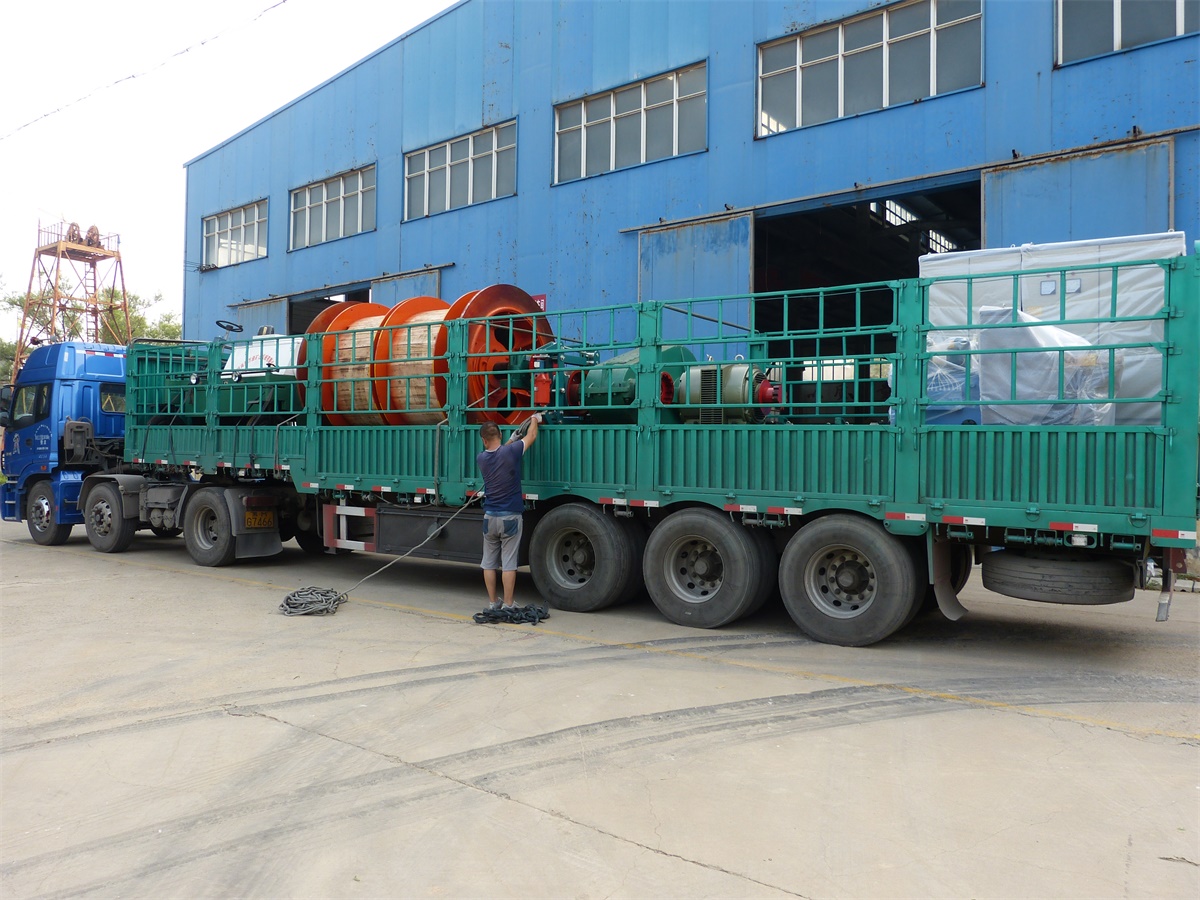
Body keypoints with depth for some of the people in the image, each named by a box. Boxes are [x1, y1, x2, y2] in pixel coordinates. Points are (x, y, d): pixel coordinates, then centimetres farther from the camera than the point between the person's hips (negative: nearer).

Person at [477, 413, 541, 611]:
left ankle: (492, 603, 17)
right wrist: (535, 420, 22)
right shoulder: (511, 452, -12)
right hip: (510, 517, -3)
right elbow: (531, 436, 4)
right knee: (509, 563, 0)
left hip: (490, 517, 4)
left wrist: (511, 440, 29)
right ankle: (507, 606, 4)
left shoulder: (481, 458, 0)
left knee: (489, 562, 12)